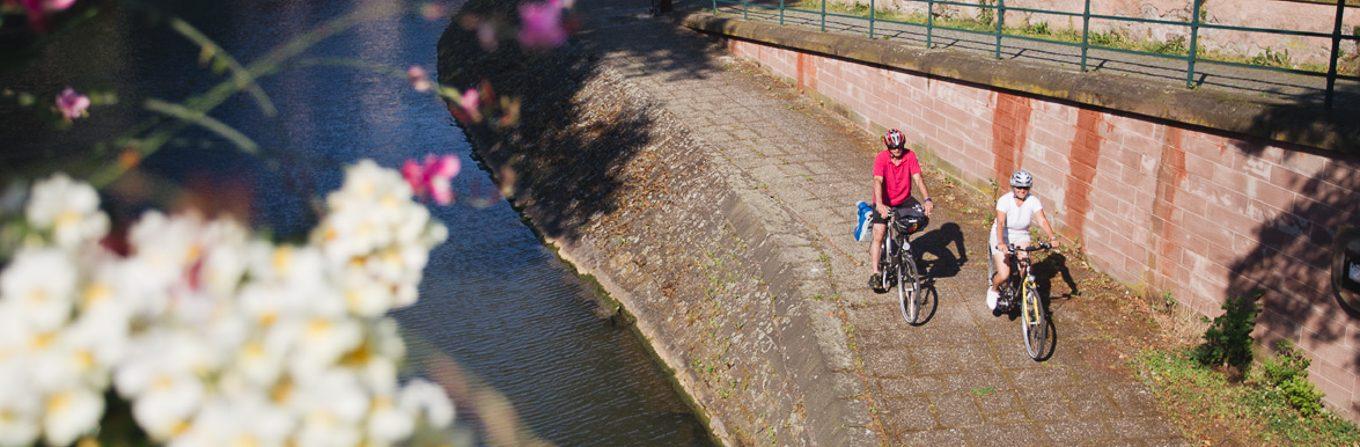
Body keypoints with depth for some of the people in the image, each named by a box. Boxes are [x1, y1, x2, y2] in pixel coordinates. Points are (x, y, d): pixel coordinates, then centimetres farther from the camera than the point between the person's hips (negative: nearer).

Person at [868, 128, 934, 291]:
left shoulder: (910, 156, -12)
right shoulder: (881, 158, -20)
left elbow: (918, 178, -19)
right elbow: (878, 181, -31)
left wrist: (927, 200, -33)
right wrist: (879, 204, -46)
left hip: (904, 200, 3)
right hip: (884, 203, -3)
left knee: (924, 214, -20)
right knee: (878, 236, -14)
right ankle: (875, 273, -6)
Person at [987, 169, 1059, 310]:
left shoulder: (1033, 201, -13)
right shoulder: (1004, 200, -23)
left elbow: (1042, 220, -22)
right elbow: (1000, 223, -33)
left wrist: (1052, 237, -38)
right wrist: (1000, 243, -49)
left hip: (1021, 237, 3)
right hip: (1002, 238, -3)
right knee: (1004, 275, -14)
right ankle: (993, 289, 20)